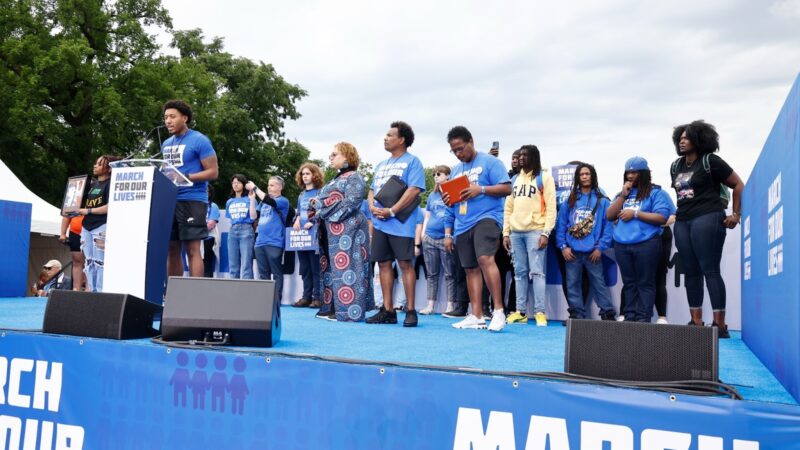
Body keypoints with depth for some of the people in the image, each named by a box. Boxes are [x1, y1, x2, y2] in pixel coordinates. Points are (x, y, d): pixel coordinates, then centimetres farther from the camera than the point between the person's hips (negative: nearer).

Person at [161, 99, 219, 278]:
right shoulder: (166, 144, 17)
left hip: (192, 200, -7)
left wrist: (185, 178, -20)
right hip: (169, 201, 7)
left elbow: (213, 172, -10)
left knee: (192, 249, -8)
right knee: (172, 249, 9)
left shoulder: (199, 141, -6)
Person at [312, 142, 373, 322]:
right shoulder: (336, 179, 24)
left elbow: (351, 202, -16)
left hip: (347, 229, -9)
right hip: (331, 231, 9)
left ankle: (347, 310, -9)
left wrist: (322, 206, -14)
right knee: (331, 268, 9)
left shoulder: (354, 177, -3)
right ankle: (331, 307, 14)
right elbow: (323, 200, 24)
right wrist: (316, 206, 1)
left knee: (345, 268, -10)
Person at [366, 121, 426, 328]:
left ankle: (411, 311, 0)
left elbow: (414, 190, -13)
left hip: (400, 223, -7)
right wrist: (372, 206, -1)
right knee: (384, 264, 6)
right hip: (379, 223, 7)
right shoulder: (382, 164, 22)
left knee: (405, 264, -6)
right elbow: (371, 190, 22)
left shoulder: (412, 161, -1)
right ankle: (387, 310, 12)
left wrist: (391, 211, -17)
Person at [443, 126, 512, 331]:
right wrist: (447, 199, 3)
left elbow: (507, 188, -7)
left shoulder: (489, 162, 1)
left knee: (485, 259, -26)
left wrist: (481, 189, -18)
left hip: (486, 217, -7)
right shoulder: (455, 170, 22)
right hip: (462, 225, 7)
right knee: (471, 268, 6)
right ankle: (476, 316, 10)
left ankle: (499, 311, -19)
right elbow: (452, 199, 27)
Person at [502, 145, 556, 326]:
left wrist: (546, 233, -13)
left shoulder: (544, 177, 3)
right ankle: (521, 311, 9)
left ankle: (539, 312, -4)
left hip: (535, 231, -5)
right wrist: (506, 232, 9)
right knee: (520, 273, 6)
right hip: (516, 232, 5)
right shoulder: (515, 179, 19)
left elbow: (550, 206, -4)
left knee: (537, 272, -7)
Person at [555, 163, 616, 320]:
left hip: (592, 251, -3)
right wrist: (563, 246, -3)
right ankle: (577, 315, 14)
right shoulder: (570, 200, 10)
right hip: (572, 250, 3)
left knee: (599, 283, 0)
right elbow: (561, 224, 6)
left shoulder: (602, 201, 3)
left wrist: (600, 247, -9)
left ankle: (608, 314, 8)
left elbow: (608, 226, -2)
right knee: (573, 284, 6)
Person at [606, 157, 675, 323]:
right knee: (629, 283, 10)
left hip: (646, 244, -5)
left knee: (645, 283, -1)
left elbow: (661, 217, -10)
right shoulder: (622, 194, 18)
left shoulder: (656, 192, 0)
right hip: (622, 245, 6)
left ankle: (643, 318, 1)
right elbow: (609, 216, 9)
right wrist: (623, 195, 1)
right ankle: (629, 316, 15)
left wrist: (635, 213, -12)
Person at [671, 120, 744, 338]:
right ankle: (696, 322, 12)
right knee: (691, 272, 6)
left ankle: (720, 324, -7)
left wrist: (736, 215, -4)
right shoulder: (676, 166, 16)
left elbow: (738, 185, -1)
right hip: (682, 222, 7)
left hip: (707, 219, -7)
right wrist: (681, 212, 16)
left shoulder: (710, 161, -3)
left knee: (710, 270, -10)